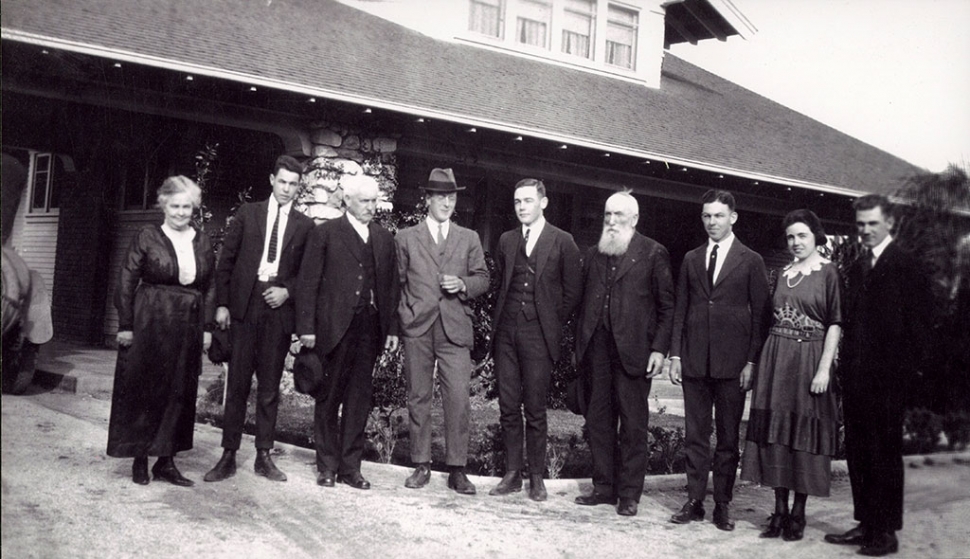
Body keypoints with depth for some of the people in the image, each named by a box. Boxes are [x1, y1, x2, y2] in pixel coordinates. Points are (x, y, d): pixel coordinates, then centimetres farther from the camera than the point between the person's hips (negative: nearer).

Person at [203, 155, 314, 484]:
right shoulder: (248, 213, 8)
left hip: (279, 309, 0)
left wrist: (287, 291, -8)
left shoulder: (304, 226, 8)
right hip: (244, 306, 0)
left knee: (270, 386, 6)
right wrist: (222, 303, -1)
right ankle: (229, 455, 7)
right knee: (237, 384, 1)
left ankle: (263, 456, 13)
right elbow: (226, 260, 6)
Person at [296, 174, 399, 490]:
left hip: (370, 328, 4)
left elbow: (390, 285, 14)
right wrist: (306, 327, -9)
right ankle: (327, 466, 15)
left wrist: (392, 328, 8)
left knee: (359, 398, 6)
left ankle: (350, 466, 14)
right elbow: (308, 283, -2)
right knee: (329, 398, 4)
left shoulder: (384, 239, 14)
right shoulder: (325, 233, 2)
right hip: (334, 327, -3)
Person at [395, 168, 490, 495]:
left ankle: (457, 469, 0)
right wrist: (404, 315, 4)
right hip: (417, 328, 0)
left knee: (459, 398, -7)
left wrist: (462, 285, -6)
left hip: (455, 328, 0)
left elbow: (483, 280, 13)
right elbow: (398, 282, 12)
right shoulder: (406, 238, 12)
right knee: (418, 397, 4)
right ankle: (421, 465, 14)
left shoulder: (469, 239, 15)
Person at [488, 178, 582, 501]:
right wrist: (502, 316, 8)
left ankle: (536, 478, 9)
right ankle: (512, 474, 14)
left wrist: (552, 323, 2)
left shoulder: (562, 242, 0)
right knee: (508, 406, 5)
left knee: (535, 409, 0)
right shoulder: (507, 240, 13)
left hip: (538, 334, -4)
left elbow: (572, 292, 2)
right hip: (506, 332, 4)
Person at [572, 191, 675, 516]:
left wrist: (659, 349, -8)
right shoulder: (594, 255, 15)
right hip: (597, 349, 5)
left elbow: (667, 306, -1)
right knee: (598, 420, 8)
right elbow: (584, 302, 15)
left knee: (633, 424, 2)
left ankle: (629, 493, 11)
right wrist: (580, 343, 7)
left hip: (632, 350, -5)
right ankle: (604, 486, 19)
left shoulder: (653, 254, 1)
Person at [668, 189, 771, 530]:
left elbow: (759, 315, 0)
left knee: (728, 436, 4)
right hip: (694, 360, 3)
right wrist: (675, 354, 3)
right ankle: (694, 501, 14)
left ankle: (722, 505, 13)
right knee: (695, 435, 6)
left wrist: (752, 362, -7)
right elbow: (680, 309, 11)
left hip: (732, 361, -3)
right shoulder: (691, 259, 12)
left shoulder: (751, 261, 3)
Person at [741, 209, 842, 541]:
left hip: (808, 359, -5)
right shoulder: (783, 274, 13)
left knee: (803, 435, 1)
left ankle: (798, 514, 11)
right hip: (776, 360, 5)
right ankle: (779, 512, 14)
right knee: (775, 435, 6)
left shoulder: (828, 273, -4)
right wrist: (763, 362, 6)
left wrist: (824, 368, -16)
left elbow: (835, 324, -8)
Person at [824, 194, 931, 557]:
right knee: (857, 450, 10)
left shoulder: (905, 265, -6)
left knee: (885, 451, 1)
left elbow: (917, 320, -8)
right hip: (856, 374, 7)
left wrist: (909, 365, -13)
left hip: (887, 376, -7)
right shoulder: (858, 267, 16)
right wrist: (847, 364, 7)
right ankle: (866, 524, 20)